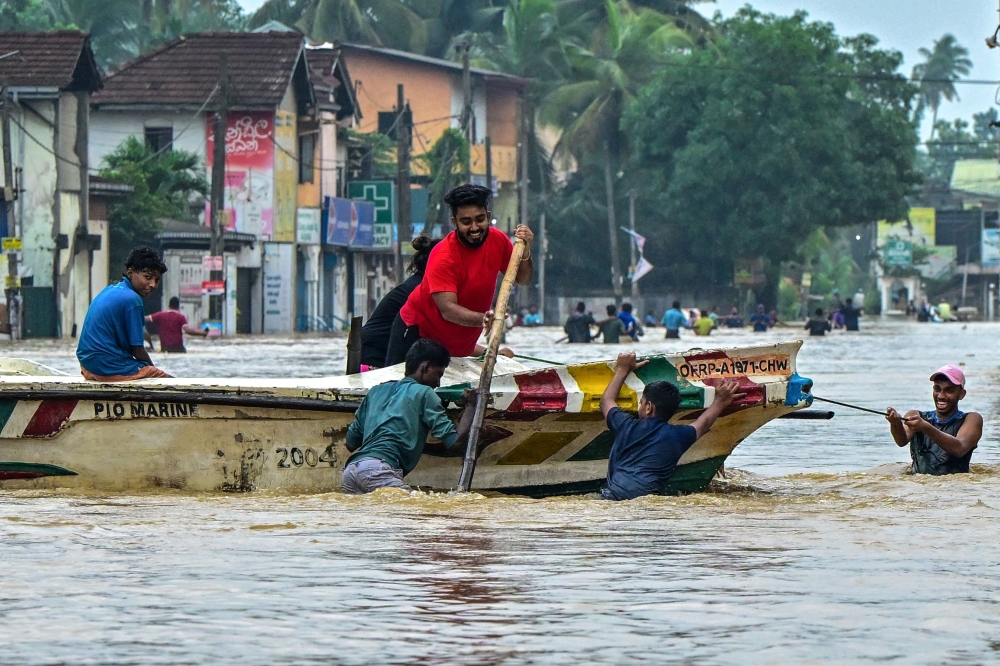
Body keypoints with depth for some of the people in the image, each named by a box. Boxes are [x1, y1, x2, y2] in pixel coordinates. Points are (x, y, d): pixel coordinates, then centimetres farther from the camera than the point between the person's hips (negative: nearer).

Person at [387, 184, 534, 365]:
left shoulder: (497, 240, -9)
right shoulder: (443, 256, -27)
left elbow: (523, 279, 2)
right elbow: (447, 309, -35)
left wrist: (525, 253, -20)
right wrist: (484, 319, -53)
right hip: (418, 331, -5)